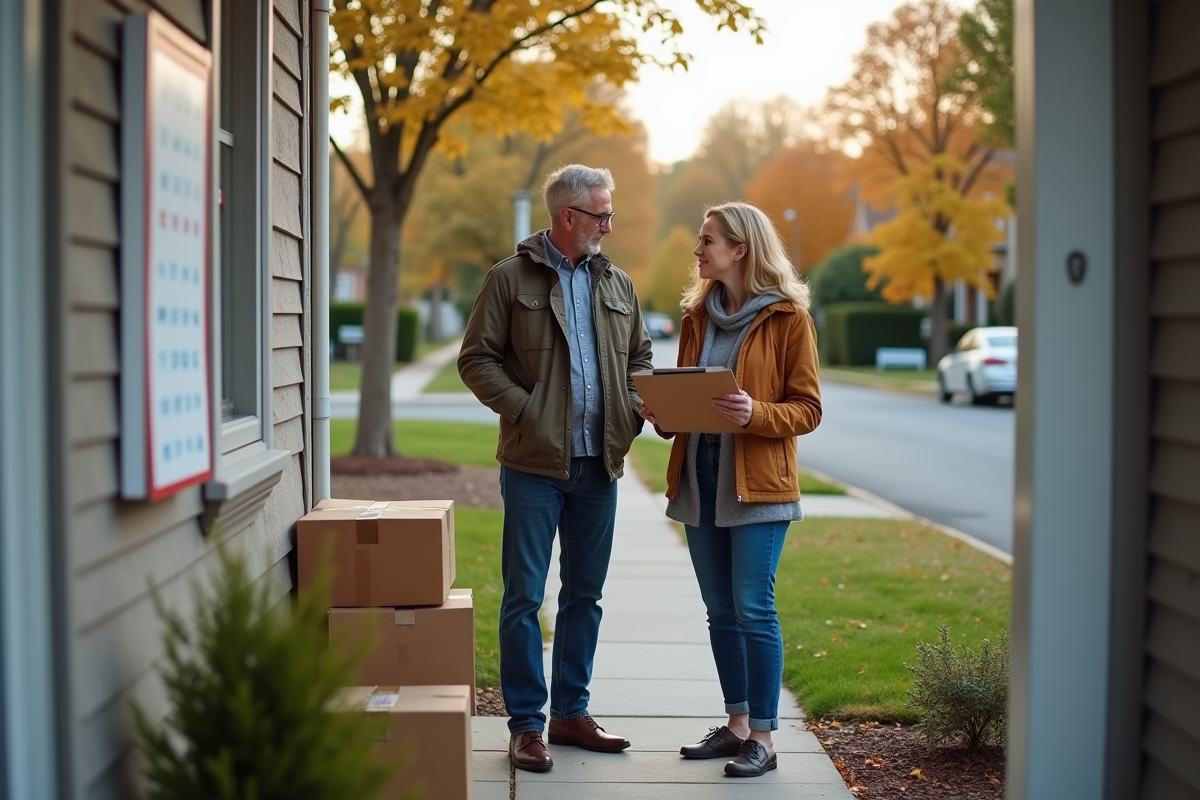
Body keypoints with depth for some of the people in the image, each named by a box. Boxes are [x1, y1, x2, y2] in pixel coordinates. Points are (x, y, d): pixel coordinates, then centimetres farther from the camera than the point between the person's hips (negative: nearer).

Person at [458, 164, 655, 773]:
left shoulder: (617, 285, 12)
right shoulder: (510, 278, -3)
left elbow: (639, 357, 20)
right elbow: (476, 359, -5)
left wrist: (634, 407, 1)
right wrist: (524, 410, -15)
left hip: (599, 462, 5)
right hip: (534, 463, -5)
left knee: (585, 594, 12)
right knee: (524, 596, -1)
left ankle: (572, 712, 23)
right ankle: (526, 724, 8)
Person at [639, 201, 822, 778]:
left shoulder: (788, 318, -6)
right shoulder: (697, 316, 12)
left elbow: (807, 410, -7)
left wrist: (755, 413, -25)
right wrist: (662, 412, -2)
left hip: (757, 484, -6)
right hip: (698, 480, 6)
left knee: (753, 609, -6)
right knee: (721, 611, 11)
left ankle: (762, 737, 3)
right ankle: (736, 724, 22)